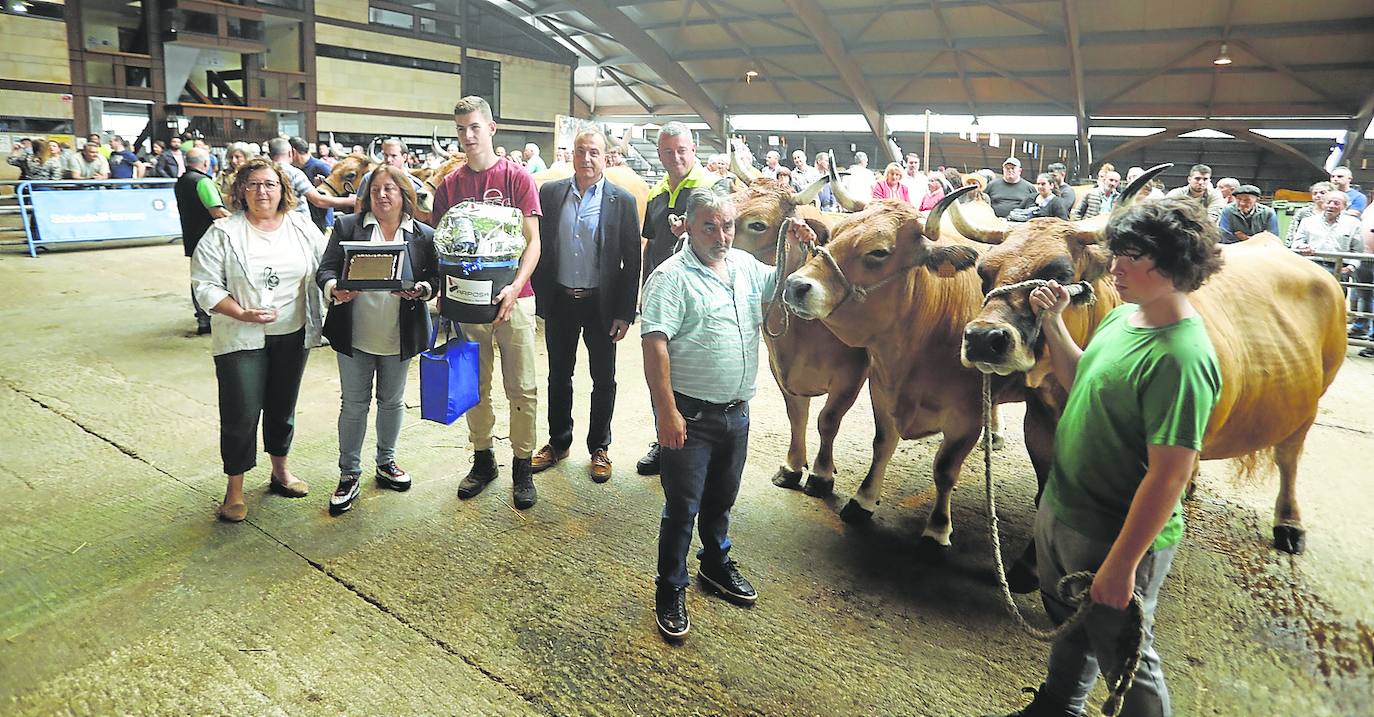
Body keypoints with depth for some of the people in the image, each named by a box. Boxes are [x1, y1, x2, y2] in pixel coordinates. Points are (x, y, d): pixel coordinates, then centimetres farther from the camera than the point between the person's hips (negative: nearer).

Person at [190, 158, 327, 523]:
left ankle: (280, 471, 37)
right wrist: (242, 314, -21)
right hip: (241, 339, -3)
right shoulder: (223, 233, -6)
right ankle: (235, 488, 17)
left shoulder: (303, 227, 3)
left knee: (282, 408, 18)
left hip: (292, 335, 3)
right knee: (241, 415, -1)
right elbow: (206, 285, -9)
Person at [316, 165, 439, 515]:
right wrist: (334, 288, -25)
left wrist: (422, 289, -20)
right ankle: (349, 474, 19)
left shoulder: (423, 235, 2)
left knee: (392, 401, 16)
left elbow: (435, 278, 2)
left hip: (399, 338, 1)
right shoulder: (347, 227, 0)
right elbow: (325, 270, -3)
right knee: (353, 404, 7)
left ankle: (386, 462, 34)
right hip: (354, 335, -1)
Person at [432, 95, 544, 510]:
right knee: (474, 387, 12)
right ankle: (482, 459, 28)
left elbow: (533, 242, -7)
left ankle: (522, 466, 16)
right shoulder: (449, 186, 7)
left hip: (512, 299, -3)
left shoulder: (517, 178, -3)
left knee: (521, 389, 3)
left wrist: (515, 288, -20)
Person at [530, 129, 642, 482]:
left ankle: (599, 447, 27)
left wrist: (625, 313, -8)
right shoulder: (550, 193, 1)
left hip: (601, 304, -2)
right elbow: (538, 245, 4)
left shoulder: (623, 201, -6)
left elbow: (632, 261, -6)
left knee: (603, 380, 10)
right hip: (559, 301, 2)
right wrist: (539, 296, 0)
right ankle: (558, 442, 33)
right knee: (558, 376, 15)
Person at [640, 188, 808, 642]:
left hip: (736, 410, 7)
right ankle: (670, 592, 20)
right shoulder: (672, 276, -15)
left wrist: (794, 247, 7)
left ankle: (716, 566, 43)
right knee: (683, 506, 3)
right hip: (690, 414, -6)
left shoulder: (745, 265, 7)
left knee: (722, 498, 22)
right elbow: (654, 345, -21)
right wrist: (666, 412, -25)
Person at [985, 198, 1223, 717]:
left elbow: (1169, 475, -26)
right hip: (1059, 509, 9)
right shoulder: (1124, 315, 0)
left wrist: (1122, 565, -22)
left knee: (1123, 655, 14)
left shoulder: (1181, 357, -27)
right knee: (1068, 623, 29)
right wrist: (1052, 322, 3)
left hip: (1116, 535, -8)